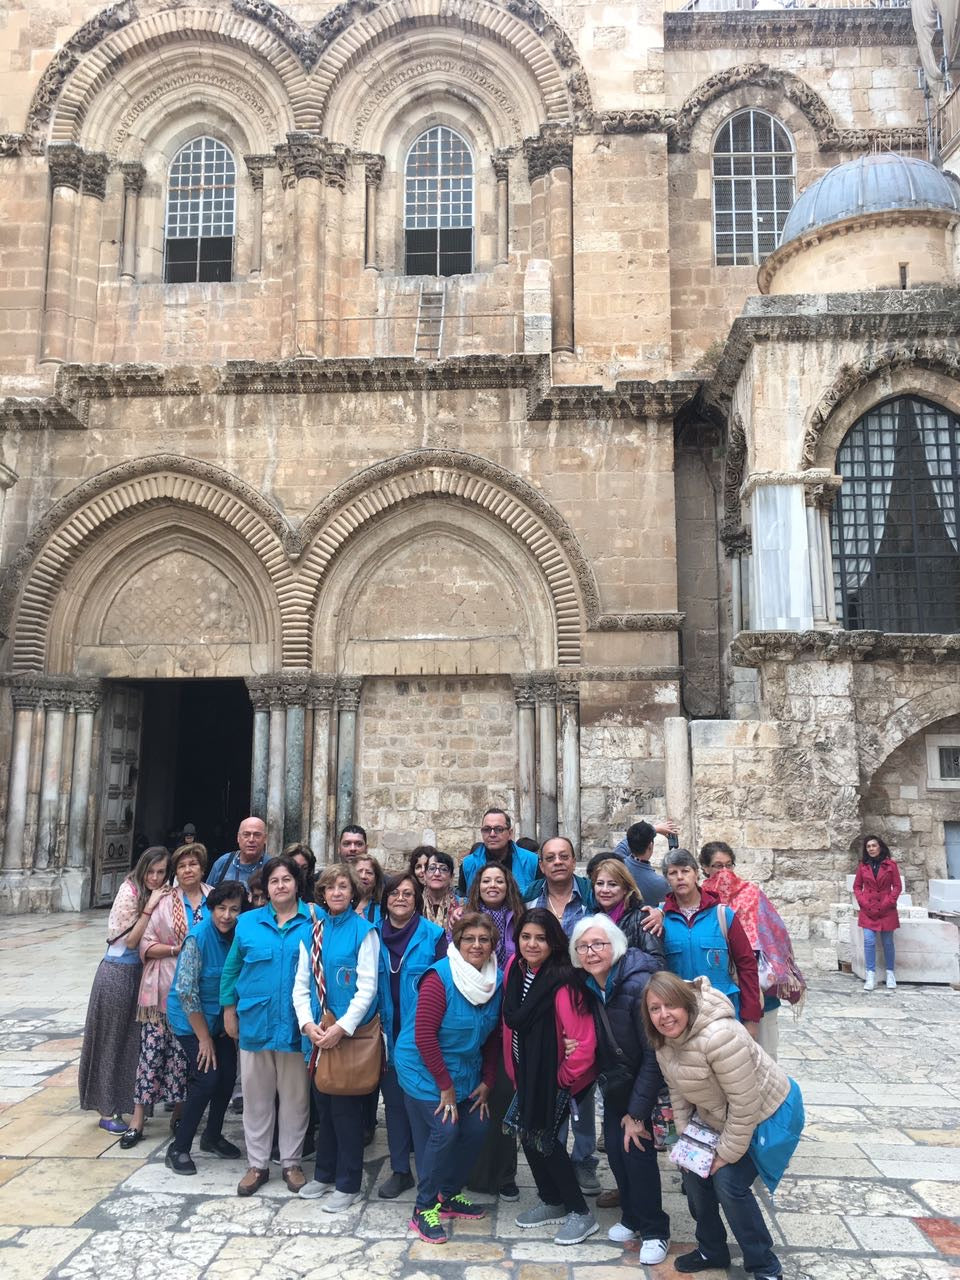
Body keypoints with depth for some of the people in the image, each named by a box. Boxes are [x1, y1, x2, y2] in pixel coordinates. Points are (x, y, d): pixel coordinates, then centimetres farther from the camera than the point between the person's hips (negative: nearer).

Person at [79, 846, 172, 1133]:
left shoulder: (159, 894, 4)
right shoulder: (130, 891, -15)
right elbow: (130, 940, -16)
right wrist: (149, 907, -23)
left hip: (142, 972, 6)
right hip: (118, 972, -6)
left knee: (134, 1040, 11)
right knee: (110, 1042, 5)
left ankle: (123, 1102, 25)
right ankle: (106, 1111, 15)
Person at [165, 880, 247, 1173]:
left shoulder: (237, 936, -7)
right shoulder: (198, 937, -24)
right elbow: (186, 990, -21)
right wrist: (204, 1038, -16)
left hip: (220, 1018, 6)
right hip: (190, 1018, -6)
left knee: (228, 1075, 4)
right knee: (207, 1078, -12)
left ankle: (213, 1136, 27)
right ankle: (179, 1148, 4)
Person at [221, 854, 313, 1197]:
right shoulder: (247, 922, 4)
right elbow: (231, 968, 10)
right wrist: (229, 1010, 7)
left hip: (296, 1024, -2)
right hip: (254, 1022, 2)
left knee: (295, 1096, 10)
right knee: (256, 1095, 12)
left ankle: (291, 1162, 26)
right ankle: (257, 1164, 27)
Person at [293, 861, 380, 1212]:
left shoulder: (364, 931, -8)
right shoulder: (312, 931, 6)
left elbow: (367, 988, -12)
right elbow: (301, 984, 6)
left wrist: (341, 1028, -18)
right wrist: (308, 1024, -8)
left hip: (350, 1035, -5)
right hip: (317, 1036, 5)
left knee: (347, 1107, 4)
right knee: (323, 1104, 16)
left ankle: (347, 1184, 19)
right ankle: (324, 1174, 32)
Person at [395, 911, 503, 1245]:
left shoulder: (496, 981, -3)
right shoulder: (440, 978, -23)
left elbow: (493, 1036, 7)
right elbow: (424, 1036, -22)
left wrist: (487, 1082, 4)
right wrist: (446, 1086, -18)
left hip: (466, 1070, 7)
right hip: (425, 1068, -7)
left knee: (476, 1129, 4)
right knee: (444, 1130, -13)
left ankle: (448, 1195, 26)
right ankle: (424, 1209, 5)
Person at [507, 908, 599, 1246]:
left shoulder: (562, 981, -26)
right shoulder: (515, 969, -4)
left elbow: (584, 1040, -27)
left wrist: (566, 1077, -14)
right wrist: (515, 1072, 12)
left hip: (558, 1076, -7)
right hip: (528, 1073, 7)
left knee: (544, 1138, -3)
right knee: (528, 1134, 13)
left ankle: (580, 1214, 16)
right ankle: (552, 1202, 35)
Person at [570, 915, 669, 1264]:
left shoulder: (640, 985, -29)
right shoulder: (587, 986, -8)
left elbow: (654, 1054, -25)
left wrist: (637, 1111, -21)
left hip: (646, 1082, -5)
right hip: (615, 1083, 5)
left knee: (637, 1150, -5)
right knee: (615, 1148, 4)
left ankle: (655, 1231, 17)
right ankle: (631, 1217, 29)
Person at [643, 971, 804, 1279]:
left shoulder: (719, 1036, -38)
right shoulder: (664, 1041, -12)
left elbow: (745, 1104, -31)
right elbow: (678, 1092, 2)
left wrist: (727, 1154, -19)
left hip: (766, 1113, -8)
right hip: (719, 1118, 8)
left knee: (729, 1183, -12)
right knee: (694, 1174, 7)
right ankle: (711, 1251, 31)